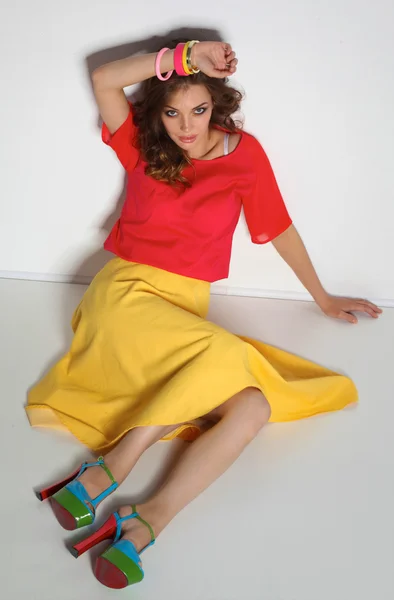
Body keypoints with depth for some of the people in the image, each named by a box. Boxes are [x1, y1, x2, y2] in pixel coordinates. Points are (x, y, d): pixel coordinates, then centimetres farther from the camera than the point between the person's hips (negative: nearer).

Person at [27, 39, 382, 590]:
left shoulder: (244, 153, 7)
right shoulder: (143, 146, 7)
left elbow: (279, 228, 15)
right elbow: (103, 78, -6)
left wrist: (323, 297, 22)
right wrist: (185, 54, -8)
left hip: (185, 309, 3)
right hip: (126, 293, -3)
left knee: (253, 406, -26)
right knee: (227, 356, -33)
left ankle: (151, 518, -38)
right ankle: (115, 467, -33)